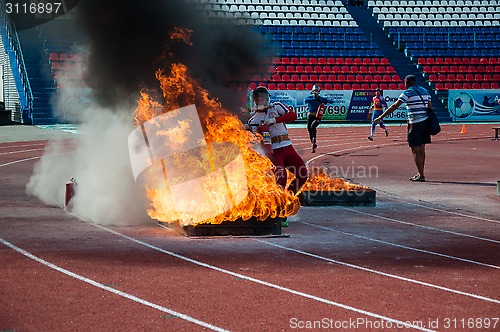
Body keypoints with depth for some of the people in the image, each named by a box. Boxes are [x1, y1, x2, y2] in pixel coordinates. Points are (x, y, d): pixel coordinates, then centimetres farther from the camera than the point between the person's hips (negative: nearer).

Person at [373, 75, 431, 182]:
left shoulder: (408, 93, -7)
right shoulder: (425, 91, 13)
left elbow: (394, 107, -11)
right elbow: (430, 107, 14)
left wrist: (381, 117, -11)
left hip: (415, 124, -7)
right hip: (425, 122, 7)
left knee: (416, 151, -3)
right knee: (421, 150, 15)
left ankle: (421, 175, -5)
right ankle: (420, 173, 21)